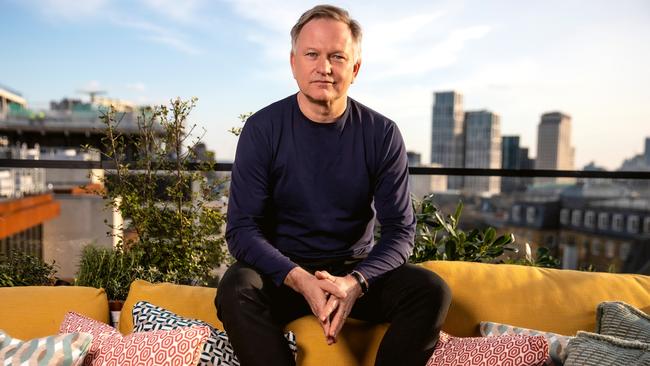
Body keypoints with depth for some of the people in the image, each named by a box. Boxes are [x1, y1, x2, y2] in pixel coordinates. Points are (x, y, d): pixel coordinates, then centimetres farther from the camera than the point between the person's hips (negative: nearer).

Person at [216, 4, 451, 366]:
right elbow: (242, 229, -10)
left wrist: (355, 282, -24)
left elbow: (400, 230, -5)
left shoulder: (382, 133, -5)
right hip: (282, 272, -1)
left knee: (432, 290, -22)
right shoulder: (263, 128, -8)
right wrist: (300, 280, -27)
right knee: (236, 289, -31)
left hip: (358, 270, 2)